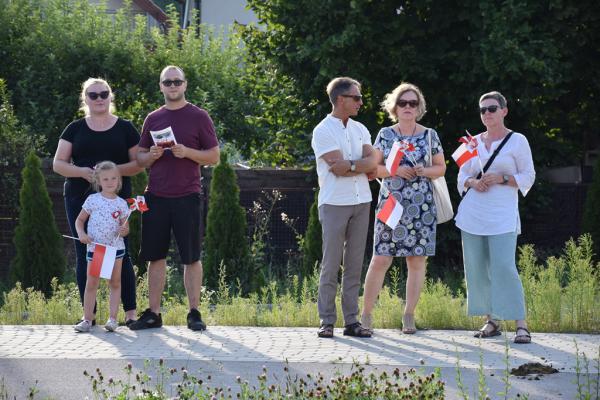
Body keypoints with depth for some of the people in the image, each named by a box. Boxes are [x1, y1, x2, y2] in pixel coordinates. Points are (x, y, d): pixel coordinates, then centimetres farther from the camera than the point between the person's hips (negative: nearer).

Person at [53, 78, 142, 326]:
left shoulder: (125, 129, 7)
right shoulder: (75, 129, 10)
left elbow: (139, 164, 5)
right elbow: (58, 164, 6)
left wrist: (117, 169, -14)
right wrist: (81, 171, -13)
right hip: (80, 200, 2)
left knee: (121, 254, -5)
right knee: (84, 255, 1)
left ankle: (130, 313, 0)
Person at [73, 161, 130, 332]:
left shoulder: (121, 204, 1)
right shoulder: (92, 200, -1)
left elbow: (125, 227, 7)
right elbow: (79, 220, 6)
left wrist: (124, 231, -16)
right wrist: (81, 234, -11)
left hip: (115, 247, 1)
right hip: (94, 246, -1)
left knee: (115, 283, 4)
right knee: (91, 284, -2)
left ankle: (112, 318, 6)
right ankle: (87, 319, 0)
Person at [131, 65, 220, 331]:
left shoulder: (199, 117, 2)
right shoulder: (153, 119, 13)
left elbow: (214, 157, 1)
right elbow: (140, 159, 17)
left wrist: (187, 152, -15)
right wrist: (152, 155, -6)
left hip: (187, 197, -3)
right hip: (156, 197, 3)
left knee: (191, 257, 0)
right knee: (155, 256, 4)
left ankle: (194, 314, 6)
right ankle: (153, 314, 10)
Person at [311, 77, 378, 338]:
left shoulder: (359, 129, 15)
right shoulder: (323, 131, -4)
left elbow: (372, 163, 2)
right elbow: (338, 166, -14)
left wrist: (349, 166, -13)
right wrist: (362, 165, -2)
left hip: (361, 202, 5)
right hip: (334, 204, -5)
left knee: (354, 265, 5)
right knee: (331, 264, -4)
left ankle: (352, 321, 7)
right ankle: (326, 321, -1)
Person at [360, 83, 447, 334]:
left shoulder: (430, 135, 7)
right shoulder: (385, 135, 6)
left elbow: (441, 168, 11)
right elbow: (373, 167, 6)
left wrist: (424, 171, -9)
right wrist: (395, 170, -11)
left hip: (421, 206, 1)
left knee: (417, 259, 0)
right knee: (381, 259, -7)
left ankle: (409, 316, 8)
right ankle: (366, 314, 1)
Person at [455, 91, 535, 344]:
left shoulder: (517, 141, 1)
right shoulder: (474, 142, 13)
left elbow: (528, 177, 1)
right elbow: (462, 176, 18)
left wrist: (502, 178, -14)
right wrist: (472, 182, -4)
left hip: (502, 216, -5)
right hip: (472, 215, 5)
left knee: (504, 267, -16)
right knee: (477, 269, 2)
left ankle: (521, 325, -14)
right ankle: (491, 321, 12)